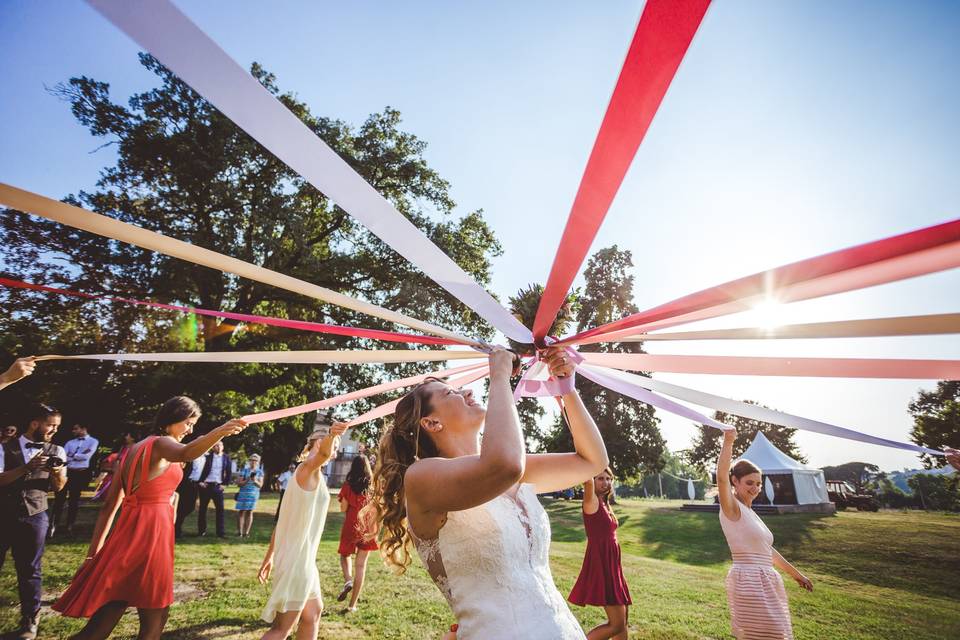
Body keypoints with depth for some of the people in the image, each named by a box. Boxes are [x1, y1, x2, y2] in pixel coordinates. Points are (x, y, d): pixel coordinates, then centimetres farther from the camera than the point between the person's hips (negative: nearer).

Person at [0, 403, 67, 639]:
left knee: (30, 569, 8)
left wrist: (58, 474, -15)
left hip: (34, 517, 1)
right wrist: (26, 468, -23)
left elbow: (58, 487, 6)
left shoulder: (56, 452, 5)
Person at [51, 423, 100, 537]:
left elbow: (86, 456, -11)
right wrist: (78, 456, -15)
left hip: (81, 474, -3)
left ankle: (70, 525, 19)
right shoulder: (70, 442, 14)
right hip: (66, 471, 3)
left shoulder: (93, 441, 2)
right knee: (59, 499, -3)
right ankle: (54, 525, 1)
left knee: (74, 500, 8)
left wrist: (71, 456, -5)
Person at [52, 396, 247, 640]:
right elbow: (186, 453, -38)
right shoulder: (161, 443, -11)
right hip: (151, 533, -9)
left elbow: (110, 504, 15)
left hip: (128, 535, 9)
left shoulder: (133, 450, 15)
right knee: (154, 619, 5)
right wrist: (219, 431, -53)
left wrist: (94, 552, 17)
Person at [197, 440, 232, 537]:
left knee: (220, 509, -2)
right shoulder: (208, 456, -2)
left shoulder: (226, 458, 4)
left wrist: (225, 484, 0)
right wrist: (200, 481, -9)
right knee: (203, 508, 8)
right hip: (206, 485, -1)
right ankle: (201, 531, 21)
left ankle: (221, 532, 2)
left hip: (218, 486, 1)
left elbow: (229, 472, 7)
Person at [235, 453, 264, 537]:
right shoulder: (244, 470, 2)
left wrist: (255, 481, -18)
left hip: (253, 494, 0)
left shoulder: (260, 472, 5)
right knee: (241, 512, 0)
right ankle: (239, 531, 11)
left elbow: (260, 485, 1)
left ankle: (246, 532, 5)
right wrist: (247, 480, -18)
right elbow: (239, 483, -1)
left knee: (249, 512, 0)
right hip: (243, 493, 0)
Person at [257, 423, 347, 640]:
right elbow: (324, 453, -41)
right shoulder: (308, 468, -14)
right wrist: (331, 435, -61)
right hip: (297, 558, -10)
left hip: (300, 557, 10)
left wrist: (270, 556, 20)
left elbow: (283, 520, 17)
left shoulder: (305, 473, 14)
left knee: (313, 611, 23)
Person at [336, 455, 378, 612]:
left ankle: (348, 581, -4)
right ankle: (353, 604, 13)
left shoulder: (348, 485, -7)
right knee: (361, 565, 10)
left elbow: (343, 508, -4)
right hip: (368, 528, 2)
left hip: (351, 526, -2)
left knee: (345, 555, 23)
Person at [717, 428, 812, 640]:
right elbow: (721, 476, -32)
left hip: (764, 584, 9)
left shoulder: (749, 513, 15)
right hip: (749, 582, -8)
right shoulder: (732, 508, -11)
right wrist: (728, 443, -41)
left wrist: (796, 573, 32)